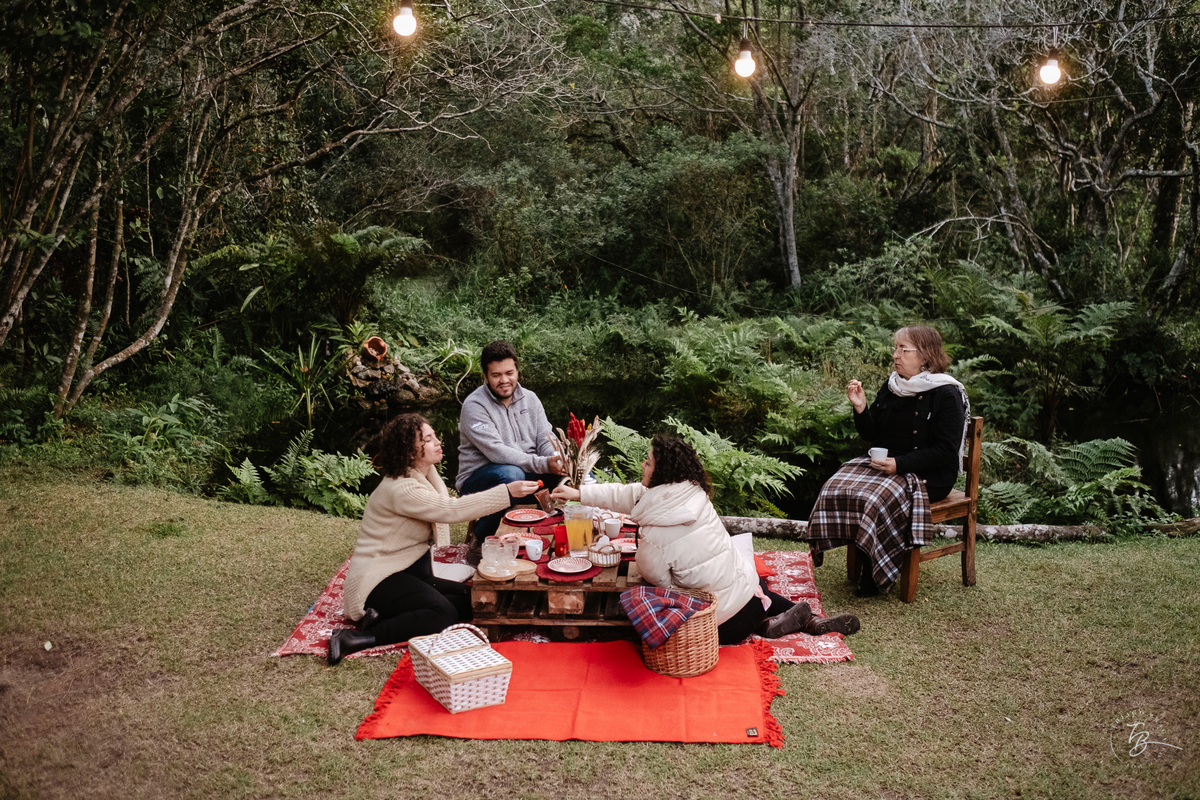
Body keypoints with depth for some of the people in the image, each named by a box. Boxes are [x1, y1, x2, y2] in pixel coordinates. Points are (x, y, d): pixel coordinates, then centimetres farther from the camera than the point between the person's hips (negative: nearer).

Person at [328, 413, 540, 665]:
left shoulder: (423, 475, 11)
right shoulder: (401, 489, -22)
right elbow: (451, 510, -30)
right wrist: (508, 492, -31)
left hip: (411, 572, 11)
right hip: (380, 578, -11)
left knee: (469, 600, -4)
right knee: (444, 614, -28)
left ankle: (383, 616, -6)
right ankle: (357, 639, -25)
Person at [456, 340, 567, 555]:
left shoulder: (529, 399, 7)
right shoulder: (474, 405, -13)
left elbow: (546, 441, 2)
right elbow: (496, 452, -25)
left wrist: (558, 460, -23)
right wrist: (543, 464, -33)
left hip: (527, 473, 6)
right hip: (479, 479, -5)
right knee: (511, 474, -39)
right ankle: (481, 542, -19)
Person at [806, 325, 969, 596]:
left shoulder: (946, 395, -10)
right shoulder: (891, 387, 10)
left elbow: (945, 451, -14)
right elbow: (871, 435, 13)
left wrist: (899, 464, -22)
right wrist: (861, 409, -6)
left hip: (927, 475, -6)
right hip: (883, 463, 7)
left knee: (875, 499, -31)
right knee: (836, 489, -20)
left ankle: (875, 577, -13)